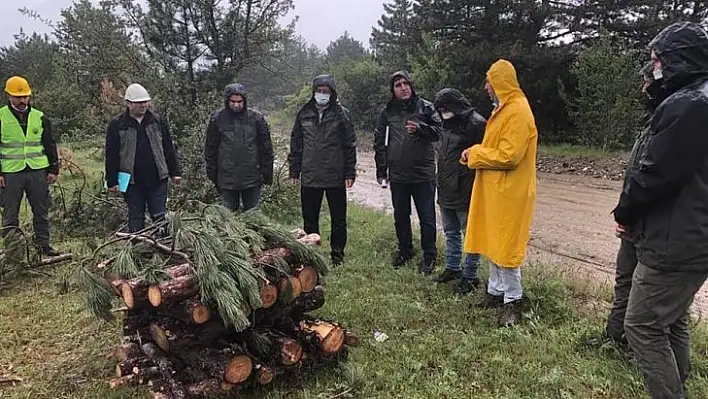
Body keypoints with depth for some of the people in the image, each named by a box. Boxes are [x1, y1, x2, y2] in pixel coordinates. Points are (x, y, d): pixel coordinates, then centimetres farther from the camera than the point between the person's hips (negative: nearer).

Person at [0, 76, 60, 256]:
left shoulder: (40, 118, 9)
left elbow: (50, 145, 12)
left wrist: (53, 169, 7)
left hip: (38, 171, 2)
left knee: (41, 211, 7)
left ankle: (43, 245, 18)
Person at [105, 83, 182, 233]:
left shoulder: (158, 121, 6)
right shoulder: (116, 125, -1)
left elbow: (168, 149, 9)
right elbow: (111, 156, -1)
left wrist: (175, 173, 8)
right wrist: (112, 181, -4)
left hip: (157, 179, 1)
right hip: (132, 181, -1)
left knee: (160, 217, 5)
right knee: (135, 218, 10)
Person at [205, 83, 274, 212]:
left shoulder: (256, 118, -1)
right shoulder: (217, 118, 0)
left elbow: (266, 149, 3)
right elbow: (211, 149, 7)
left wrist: (267, 174, 1)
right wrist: (212, 174, 5)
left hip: (252, 179, 0)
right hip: (227, 180, 1)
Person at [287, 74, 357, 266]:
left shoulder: (341, 114, -1)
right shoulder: (304, 114, 6)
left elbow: (350, 145, -2)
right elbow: (295, 144, 11)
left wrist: (350, 172, -6)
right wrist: (294, 170, 7)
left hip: (336, 177, -2)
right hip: (309, 177, 3)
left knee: (338, 219, 8)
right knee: (309, 219, 11)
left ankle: (337, 253, 23)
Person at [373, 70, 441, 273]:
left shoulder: (426, 107, 0)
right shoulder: (388, 112, 7)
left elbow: (438, 132, -3)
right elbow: (379, 142, 10)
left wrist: (419, 128, -22)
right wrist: (381, 170, 8)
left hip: (423, 173, -3)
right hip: (397, 174, 3)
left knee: (427, 217, 3)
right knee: (400, 216, 15)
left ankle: (429, 256, 17)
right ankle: (405, 250, 32)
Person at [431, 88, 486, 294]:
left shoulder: (475, 124, -16)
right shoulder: (448, 125, 14)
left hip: (465, 192, -9)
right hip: (446, 192, 9)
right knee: (450, 232, 20)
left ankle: (470, 276, 16)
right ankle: (452, 268, 35)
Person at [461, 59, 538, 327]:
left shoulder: (518, 111, -17)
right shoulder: (503, 108, 15)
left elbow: (508, 156, -24)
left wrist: (475, 154, -12)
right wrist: (476, 154, 0)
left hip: (508, 192, -10)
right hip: (495, 189, 10)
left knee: (505, 246, -3)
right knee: (492, 242, 15)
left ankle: (513, 301, 10)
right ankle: (496, 292, 27)